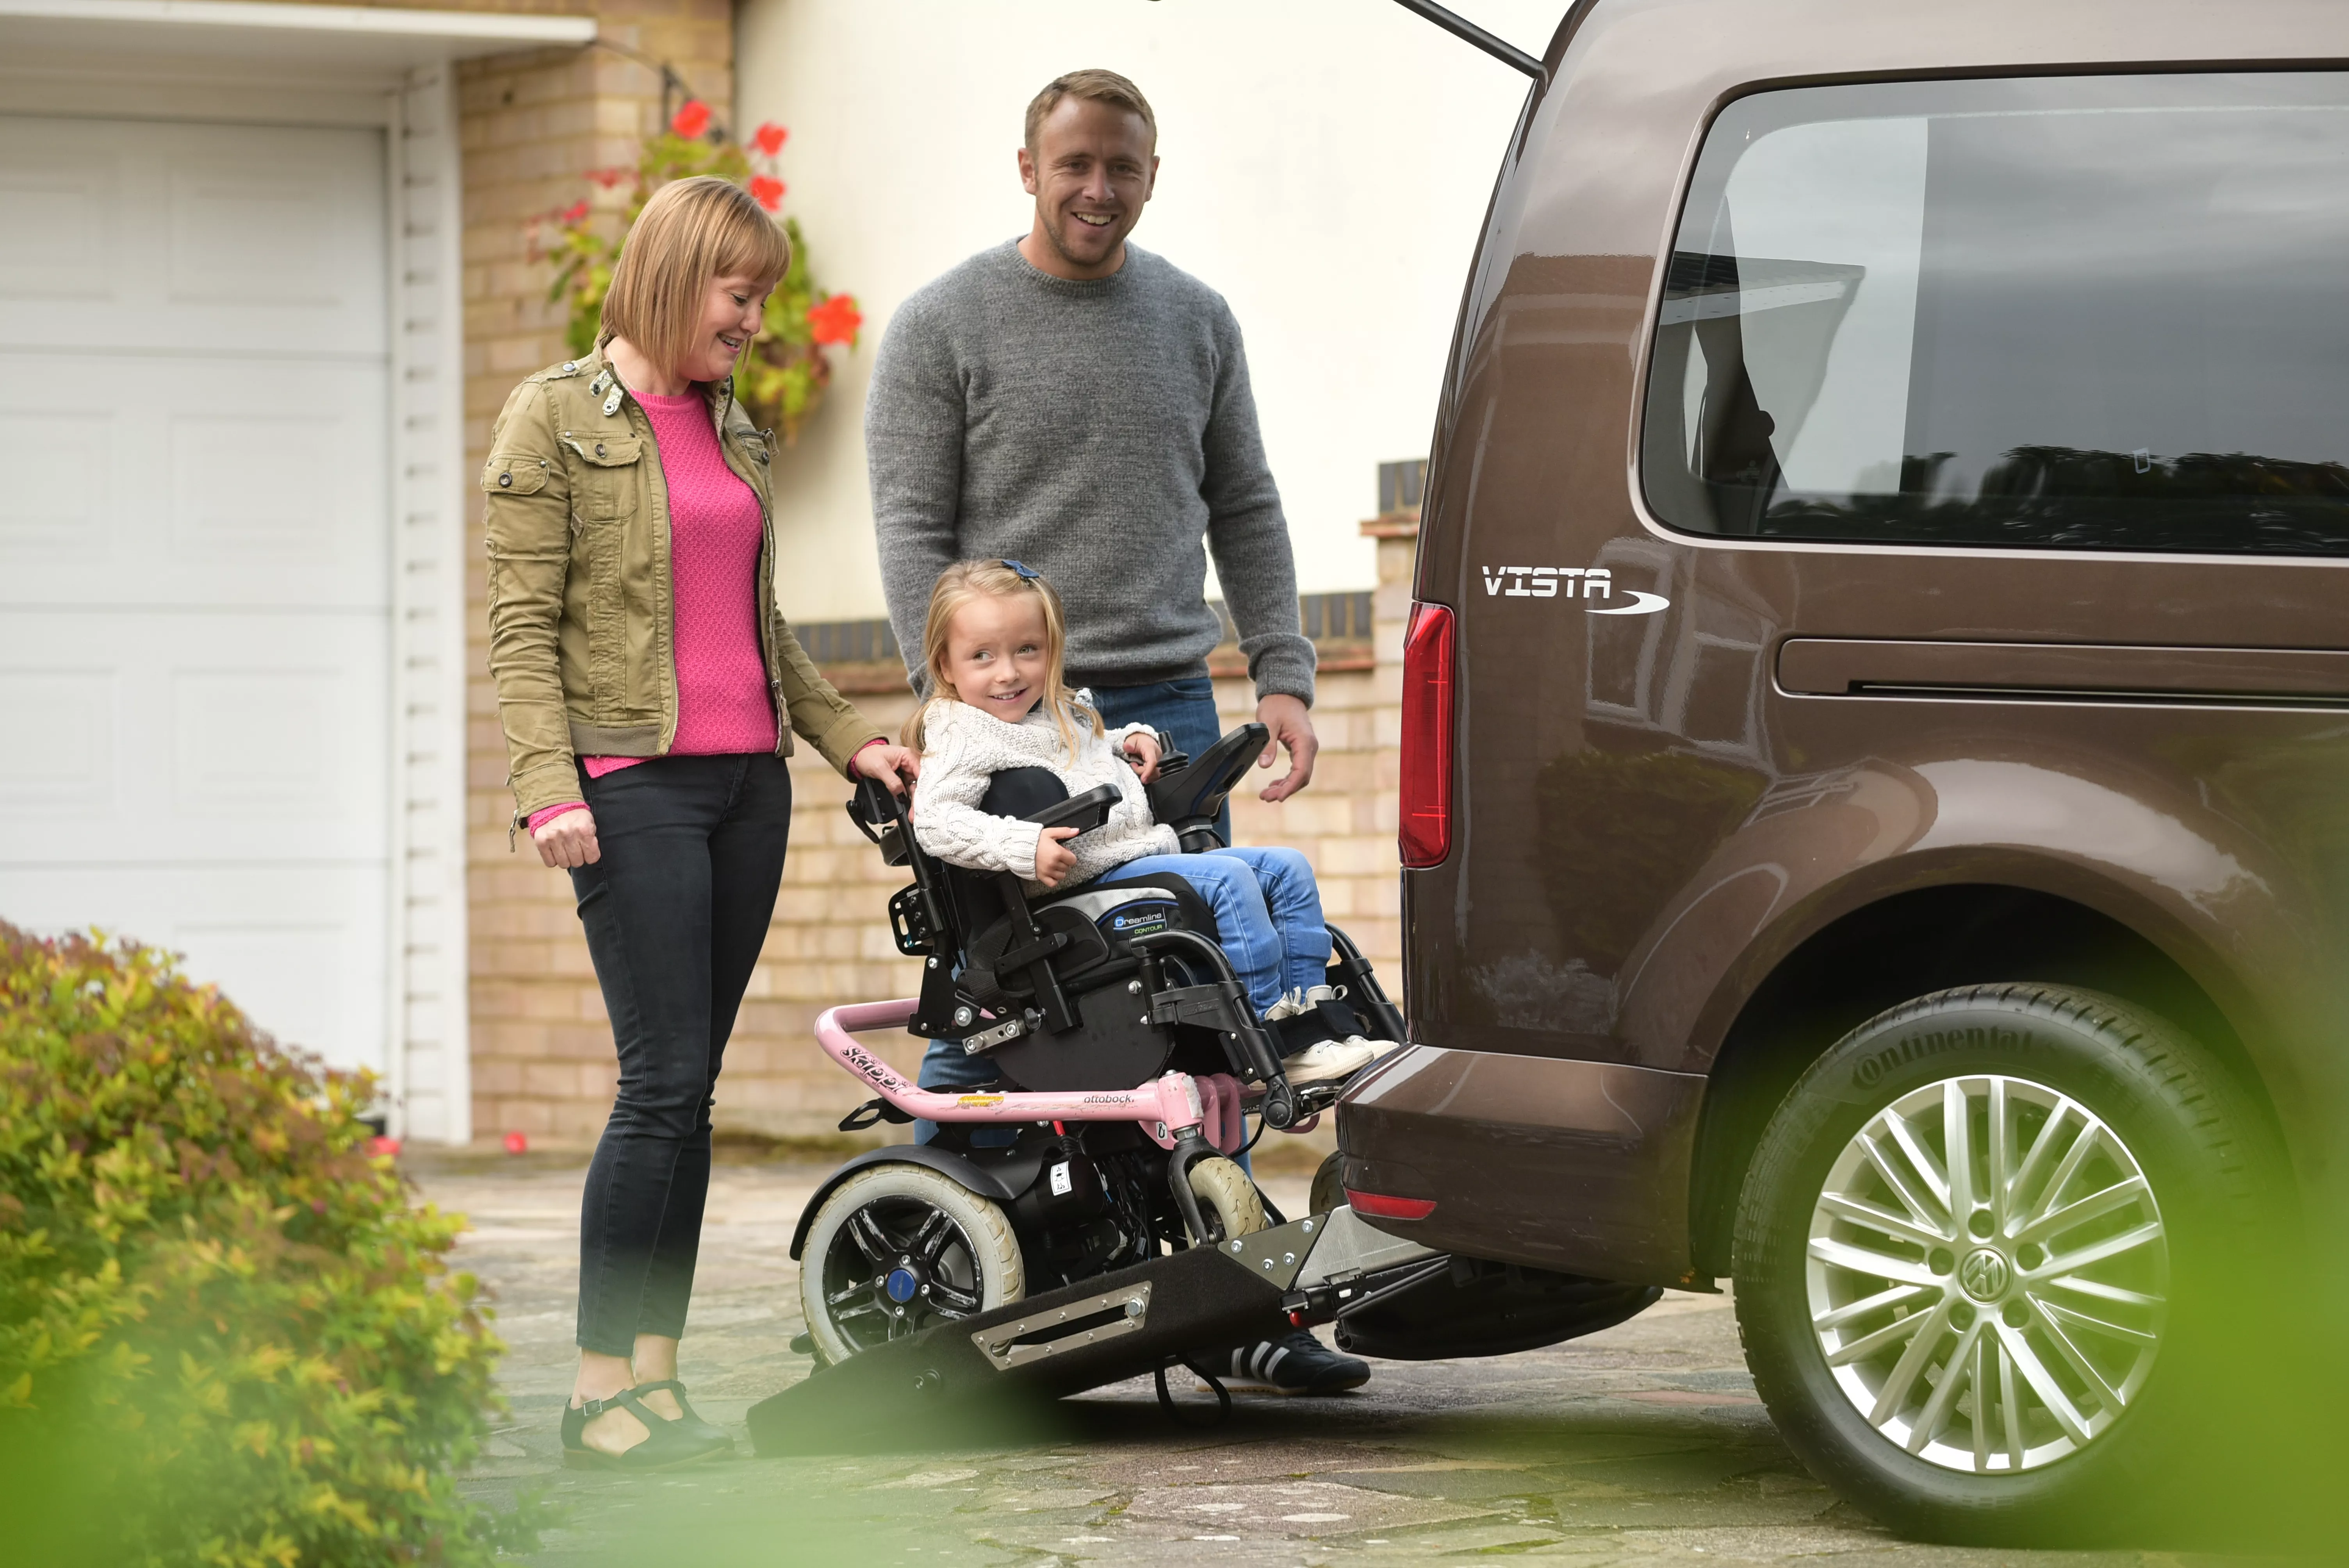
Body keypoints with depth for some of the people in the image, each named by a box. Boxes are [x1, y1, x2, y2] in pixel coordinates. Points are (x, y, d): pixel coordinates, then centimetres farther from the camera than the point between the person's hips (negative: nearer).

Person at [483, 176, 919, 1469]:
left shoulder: (732, 430, 18)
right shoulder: (557, 420, -2)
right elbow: (522, 625, -7)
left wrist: (847, 738, 20)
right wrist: (548, 784, -16)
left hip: (746, 777, 7)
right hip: (633, 781, -7)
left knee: (691, 1090, 5)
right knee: (664, 1082, -12)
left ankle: (655, 1374, 7)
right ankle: (600, 1390, -6)